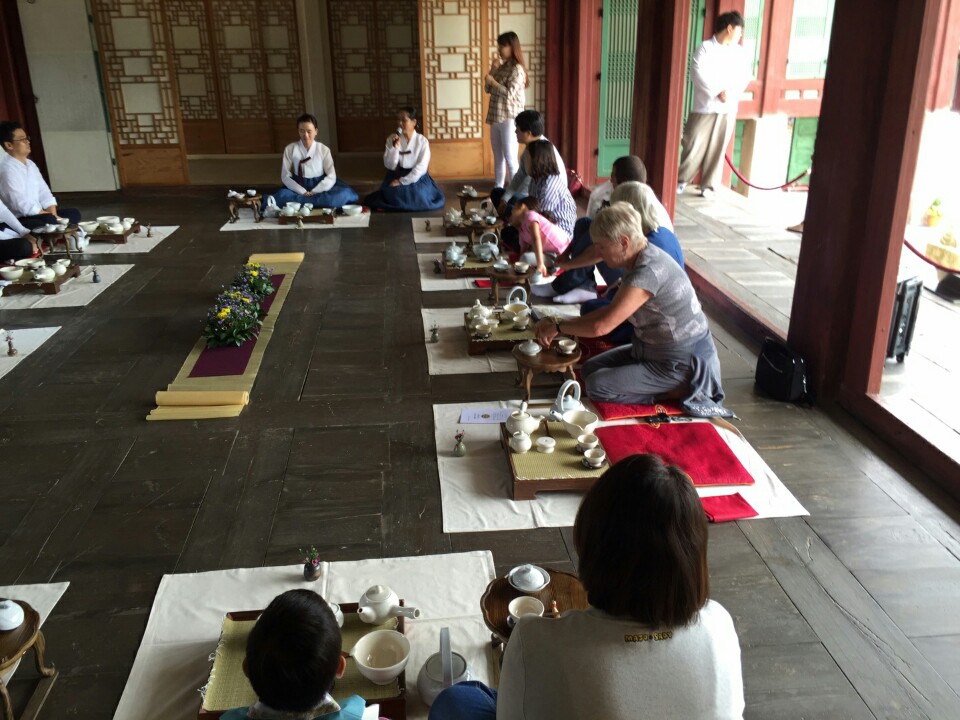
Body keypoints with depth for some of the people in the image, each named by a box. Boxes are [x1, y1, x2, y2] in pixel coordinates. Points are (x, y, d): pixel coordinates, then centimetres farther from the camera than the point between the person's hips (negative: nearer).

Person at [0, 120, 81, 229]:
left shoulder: (30, 164, 13)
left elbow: (44, 194, 9)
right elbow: (21, 205, -21)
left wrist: (54, 215, -9)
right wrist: (52, 217, -18)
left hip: (38, 214, 9)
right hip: (19, 220, -9)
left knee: (74, 213, -1)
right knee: (49, 221, -33)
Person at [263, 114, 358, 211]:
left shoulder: (323, 149, 1)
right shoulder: (290, 149, 2)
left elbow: (331, 177, -5)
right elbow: (285, 176, -2)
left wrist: (313, 192, -18)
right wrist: (303, 192, -17)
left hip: (319, 187, 1)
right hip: (298, 187, 0)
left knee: (344, 194, -31)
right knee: (281, 195, -34)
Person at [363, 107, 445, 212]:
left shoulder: (422, 141, -6)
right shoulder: (391, 139, 0)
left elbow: (421, 167, -13)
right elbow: (390, 166, -6)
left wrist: (402, 181, -19)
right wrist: (395, 147, -20)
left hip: (416, 178, -1)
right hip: (396, 177, 1)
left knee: (418, 197, -25)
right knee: (392, 194, -24)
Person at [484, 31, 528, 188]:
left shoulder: (517, 69, -11)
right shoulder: (501, 67, 13)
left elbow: (509, 93, -21)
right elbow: (488, 89, 11)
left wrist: (493, 81, -12)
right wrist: (493, 69, 0)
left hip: (509, 119, -8)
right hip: (495, 118, 8)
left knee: (510, 159, -6)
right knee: (498, 157, 14)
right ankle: (498, 189, 23)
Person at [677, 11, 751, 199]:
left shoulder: (740, 52, 12)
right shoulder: (705, 48, -3)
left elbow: (745, 76, 6)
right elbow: (699, 73, -14)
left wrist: (732, 94, -12)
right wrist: (718, 92, -17)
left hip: (728, 109, 4)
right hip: (705, 106, -4)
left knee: (717, 149, 5)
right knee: (694, 146, -2)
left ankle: (707, 185, 12)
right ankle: (682, 179, 13)